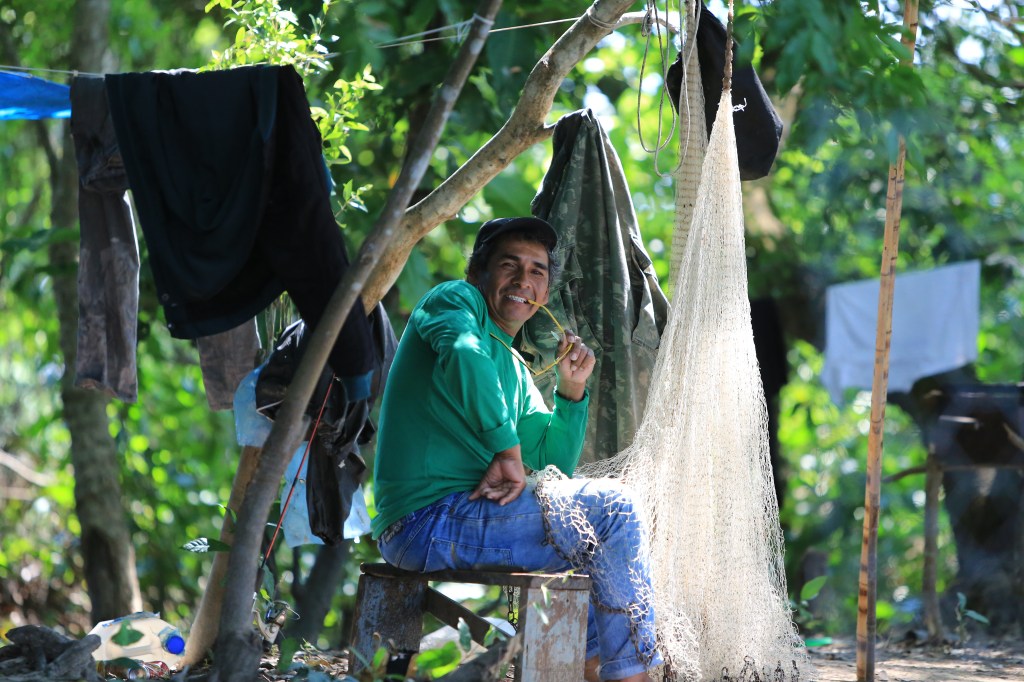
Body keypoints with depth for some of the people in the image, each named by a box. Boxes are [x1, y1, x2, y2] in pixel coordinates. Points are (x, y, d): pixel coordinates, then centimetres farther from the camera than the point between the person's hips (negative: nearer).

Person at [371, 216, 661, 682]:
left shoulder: (515, 371, 24)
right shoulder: (454, 301, 0)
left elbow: (553, 467, 24)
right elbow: (465, 354, -25)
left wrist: (572, 392, 11)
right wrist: (508, 451, -26)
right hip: (428, 521, -10)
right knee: (610, 508, -11)